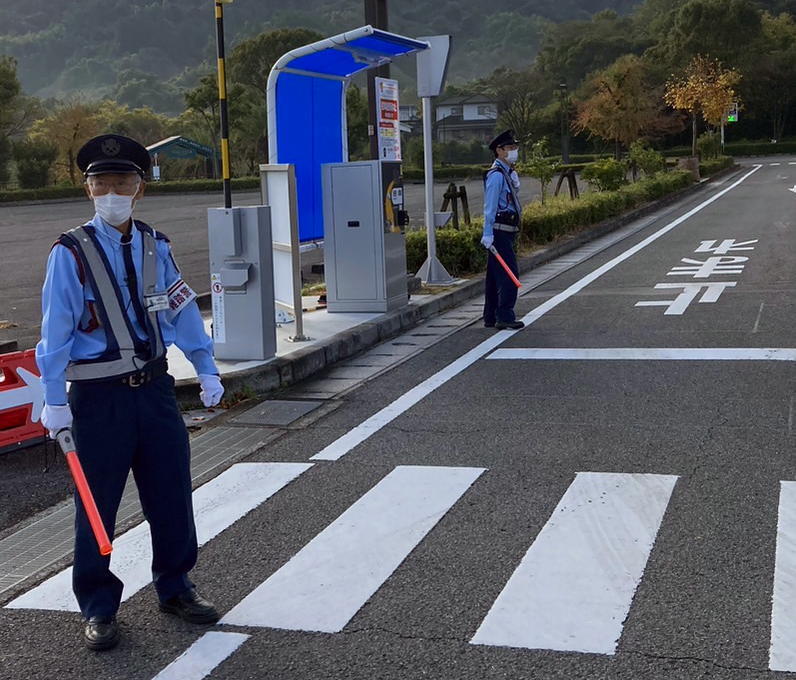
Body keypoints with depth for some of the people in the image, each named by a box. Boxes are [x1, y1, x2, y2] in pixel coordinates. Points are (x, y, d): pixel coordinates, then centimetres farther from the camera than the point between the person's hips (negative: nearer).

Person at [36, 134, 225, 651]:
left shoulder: (156, 246, 4)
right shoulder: (71, 253, -8)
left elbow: (183, 311, 10)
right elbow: (56, 330, -9)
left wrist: (207, 371, 13)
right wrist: (55, 401, -10)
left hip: (155, 386, 4)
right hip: (99, 395, -4)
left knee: (172, 493, 12)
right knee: (97, 505, 5)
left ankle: (175, 588, 32)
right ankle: (99, 610, 22)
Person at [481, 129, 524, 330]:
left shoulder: (509, 173, 17)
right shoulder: (496, 174, -14)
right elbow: (490, 207, -18)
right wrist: (488, 234, -22)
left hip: (506, 231, 10)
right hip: (500, 231, -10)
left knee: (495, 276, 12)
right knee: (509, 274, -10)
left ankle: (491, 317, 17)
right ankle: (505, 317, -8)